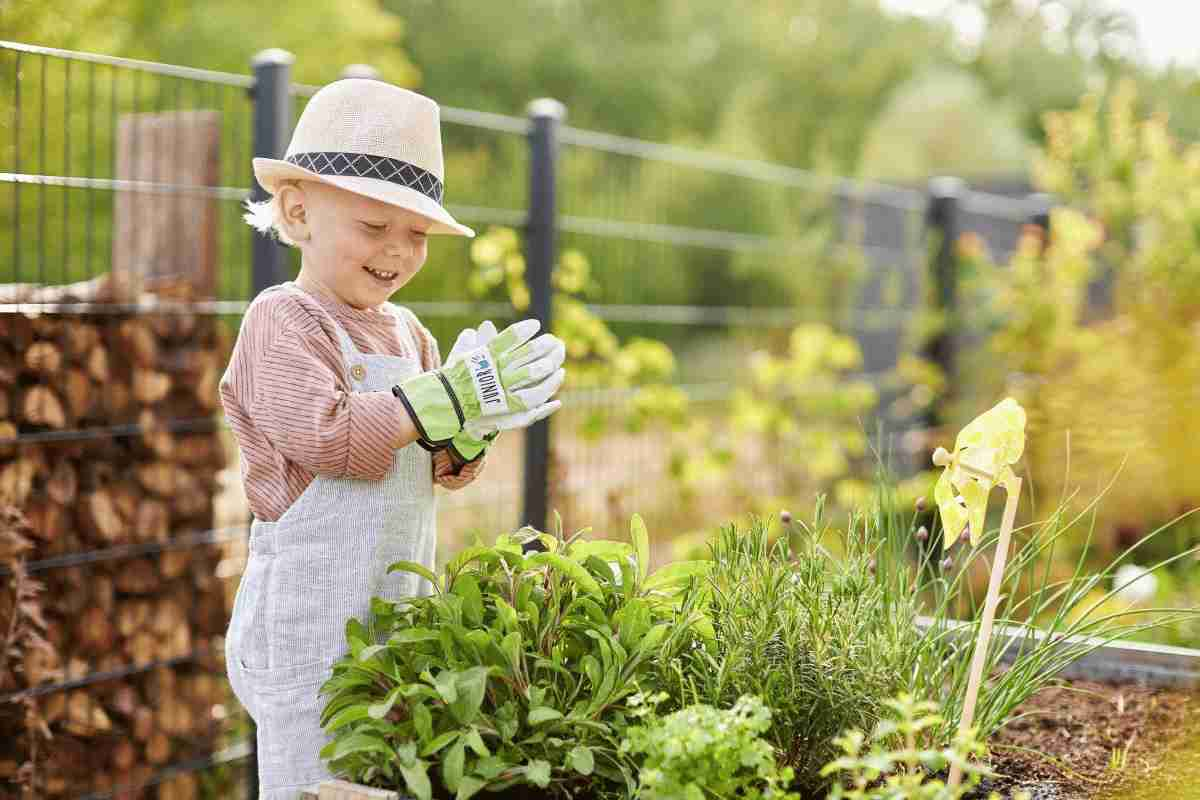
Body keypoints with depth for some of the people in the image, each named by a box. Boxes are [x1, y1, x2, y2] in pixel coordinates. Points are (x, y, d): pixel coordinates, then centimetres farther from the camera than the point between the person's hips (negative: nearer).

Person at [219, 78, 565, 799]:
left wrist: (469, 432, -8)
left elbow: (444, 471, 14)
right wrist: (445, 399, -23)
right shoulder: (284, 319, -9)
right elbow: (320, 432, -24)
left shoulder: (406, 330, 13)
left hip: (401, 607, 8)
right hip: (311, 617, -7)